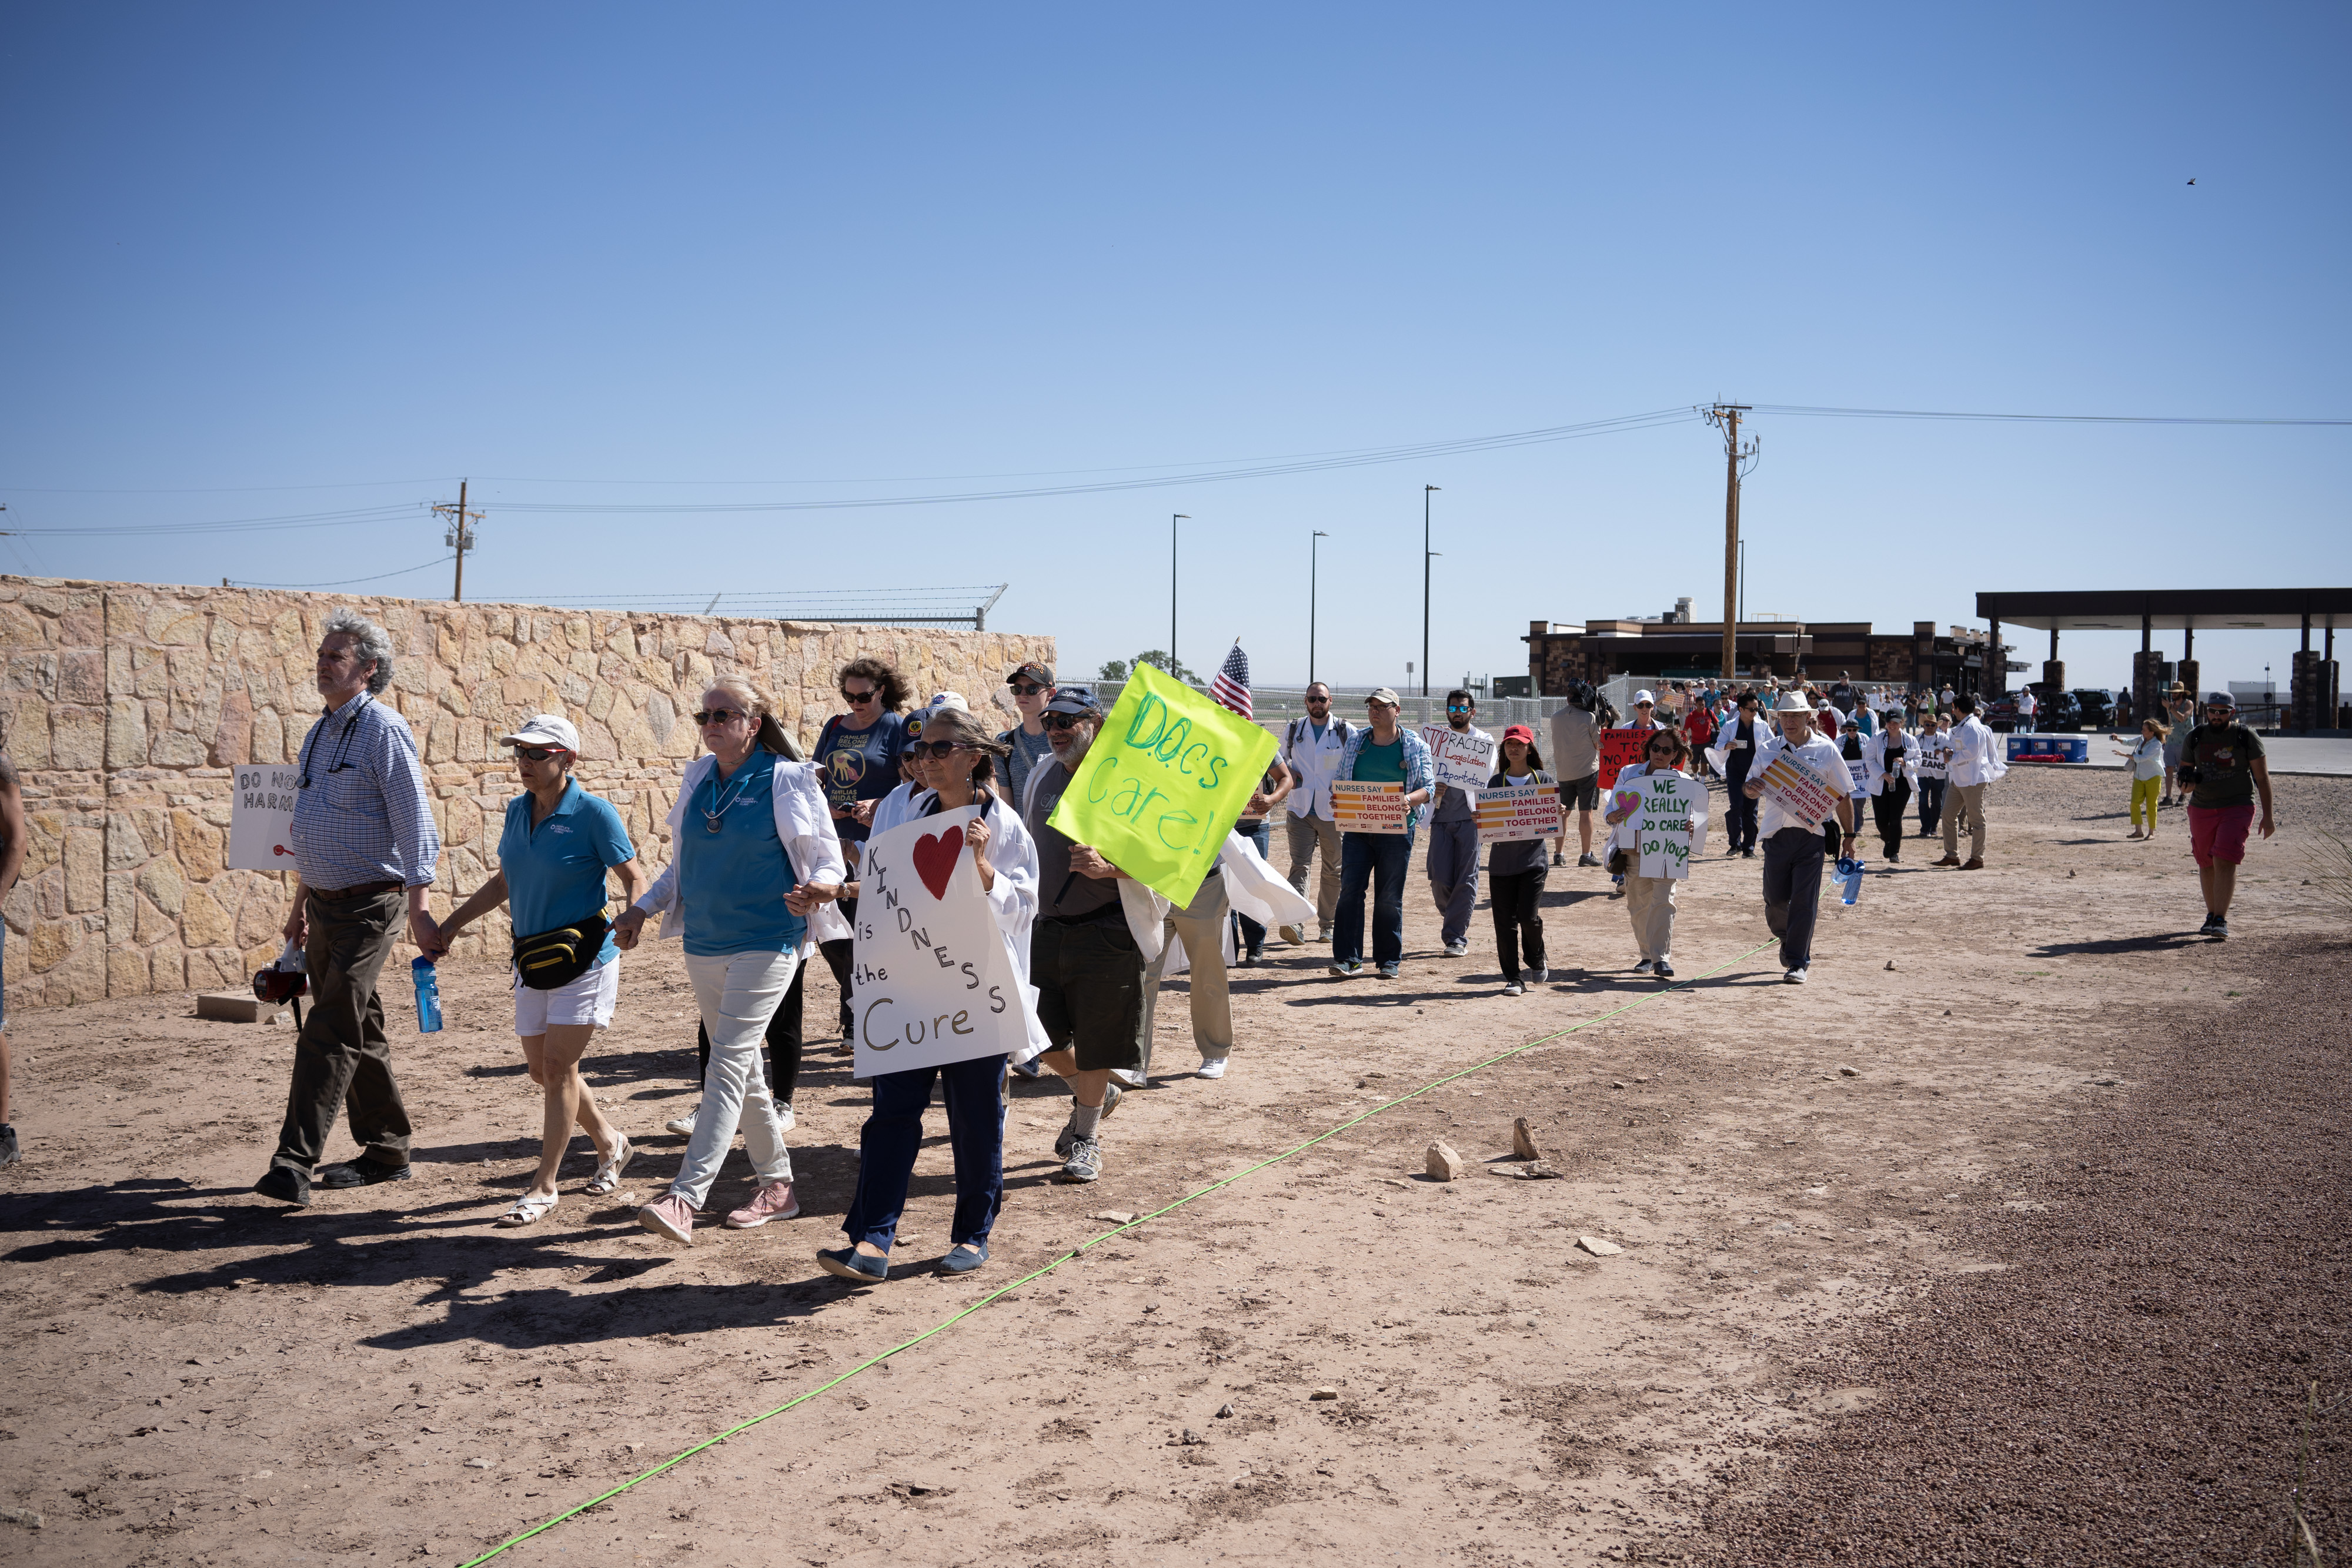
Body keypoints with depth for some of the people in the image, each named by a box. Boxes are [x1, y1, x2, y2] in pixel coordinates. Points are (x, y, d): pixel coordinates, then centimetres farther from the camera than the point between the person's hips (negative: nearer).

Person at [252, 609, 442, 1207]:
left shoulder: (383, 730, -12)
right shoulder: (318, 735, 15)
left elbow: (415, 825, -16)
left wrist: (418, 911, -21)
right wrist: (301, 904, 24)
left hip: (369, 906, -9)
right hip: (325, 905, 9)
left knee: (329, 1034, -12)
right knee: (358, 1032, 13)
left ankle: (294, 1162, -12)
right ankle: (385, 1152, 22)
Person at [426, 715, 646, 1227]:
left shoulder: (593, 813, -13)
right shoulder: (517, 811, 7)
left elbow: (635, 881, -10)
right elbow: (504, 882, 19)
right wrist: (453, 924, 14)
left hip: (584, 959, -7)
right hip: (533, 959, 7)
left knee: (558, 1068, -6)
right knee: (543, 1070, 12)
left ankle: (543, 1188, 3)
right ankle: (610, 1144, 34)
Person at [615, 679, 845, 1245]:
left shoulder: (790, 781, -6)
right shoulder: (699, 779, 10)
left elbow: (830, 859, -5)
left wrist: (819, 889, -26)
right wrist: (642, 907, 10)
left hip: (765, 943, -6)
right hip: (704, 944, 7)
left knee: (729, 1065, -13)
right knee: (744, 1070, 13)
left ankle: (684, 1199, -18)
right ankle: (777, 1186, 25)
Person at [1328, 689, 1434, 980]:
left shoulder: (1415, 746, 4)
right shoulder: (1355, 741, 11)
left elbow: (1429, 787, 1)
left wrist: (1410, 800, -19)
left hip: (1396, 829, -2)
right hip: (1357, 827, 2)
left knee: (1390, 897, 2)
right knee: (1350, 889, -8)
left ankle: (1389, 960, 12)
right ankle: (1348, 959, -7)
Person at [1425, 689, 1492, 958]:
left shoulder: (1484, 741, 8)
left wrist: (1481, 810, -18)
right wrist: (1433, 788, -10)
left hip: (1469, 816, -2)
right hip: (1441, 817, 2)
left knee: (1465, 880, -5)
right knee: (1439, 878, -4)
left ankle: (1456, 938, -1)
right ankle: (1455, 924, 20)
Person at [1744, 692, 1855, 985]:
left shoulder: (1826, 750, 3)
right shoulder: (1768, 750, 9)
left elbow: (1842, 796, 8)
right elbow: (1752, 790, 12)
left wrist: (1849, 837, 6)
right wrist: (1750, 787, -14)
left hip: (1812, 835, -2)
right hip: (1776, 834, 2)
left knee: (1804, 900, -6)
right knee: (1775, 898, 5)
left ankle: (1798, 963, 2)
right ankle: (1787, 939, 36)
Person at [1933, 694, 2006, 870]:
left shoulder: (1973, 727, -16)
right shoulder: (1962, 727, 16)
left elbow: (1971, 753, -25)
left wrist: (1952, 757, -13)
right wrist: (1951, 754, 11)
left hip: (1973, 779, -11)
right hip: (1959, 779, 11)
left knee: (1976, 819, -2)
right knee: (1948, 815, 9)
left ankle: (1977, 859, 3)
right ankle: (1952, 855, 14)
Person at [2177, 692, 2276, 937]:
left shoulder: (2246, 737, -4)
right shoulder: (2195, 737, 5)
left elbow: (2262, 778, 0)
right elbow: (2185, 769, 14)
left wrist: (2268, 816, -2)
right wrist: (2188, 781, -12)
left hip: (2237, 807, -4)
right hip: (2201, 808, 4)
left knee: (2224, 861, -16)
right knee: (2206, 864, 10)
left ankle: (2220, 920, -18)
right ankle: (2211, 915, 25)